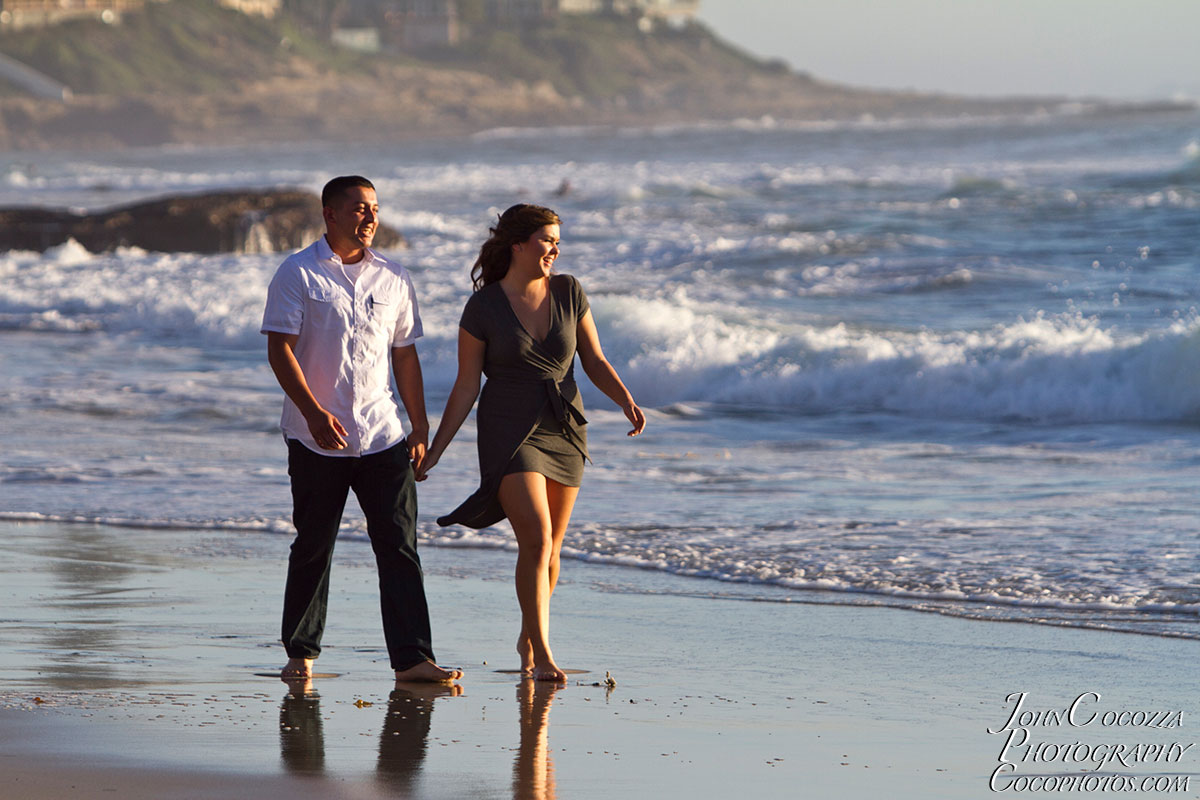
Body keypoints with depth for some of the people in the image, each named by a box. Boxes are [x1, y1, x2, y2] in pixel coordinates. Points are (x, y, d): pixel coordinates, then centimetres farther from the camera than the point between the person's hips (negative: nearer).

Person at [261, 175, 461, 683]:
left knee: (399, 544, -5)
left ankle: (411, 659, -8)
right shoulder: (298, 274, -2)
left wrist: (420, 425, 13)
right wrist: (315, 412, -21)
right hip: (317, 439, -3)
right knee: (313, 546, 4)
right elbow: (280, 350, -9)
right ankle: (301, 654, 17)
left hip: (382, 434, 3)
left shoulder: (393, 278, 11)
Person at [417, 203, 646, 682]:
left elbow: (595, 361, 7)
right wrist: (434, 451, -6)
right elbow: (466, 386, -3)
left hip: (564, 431, 4)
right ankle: (542, 656, -18)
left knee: (549, 549, 11)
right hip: (509, 432, -4)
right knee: (536, 540, -18)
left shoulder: (568, 293, 1)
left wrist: (627, 403, -11)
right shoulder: (483, 309, -8)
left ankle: (527, 639, 32)